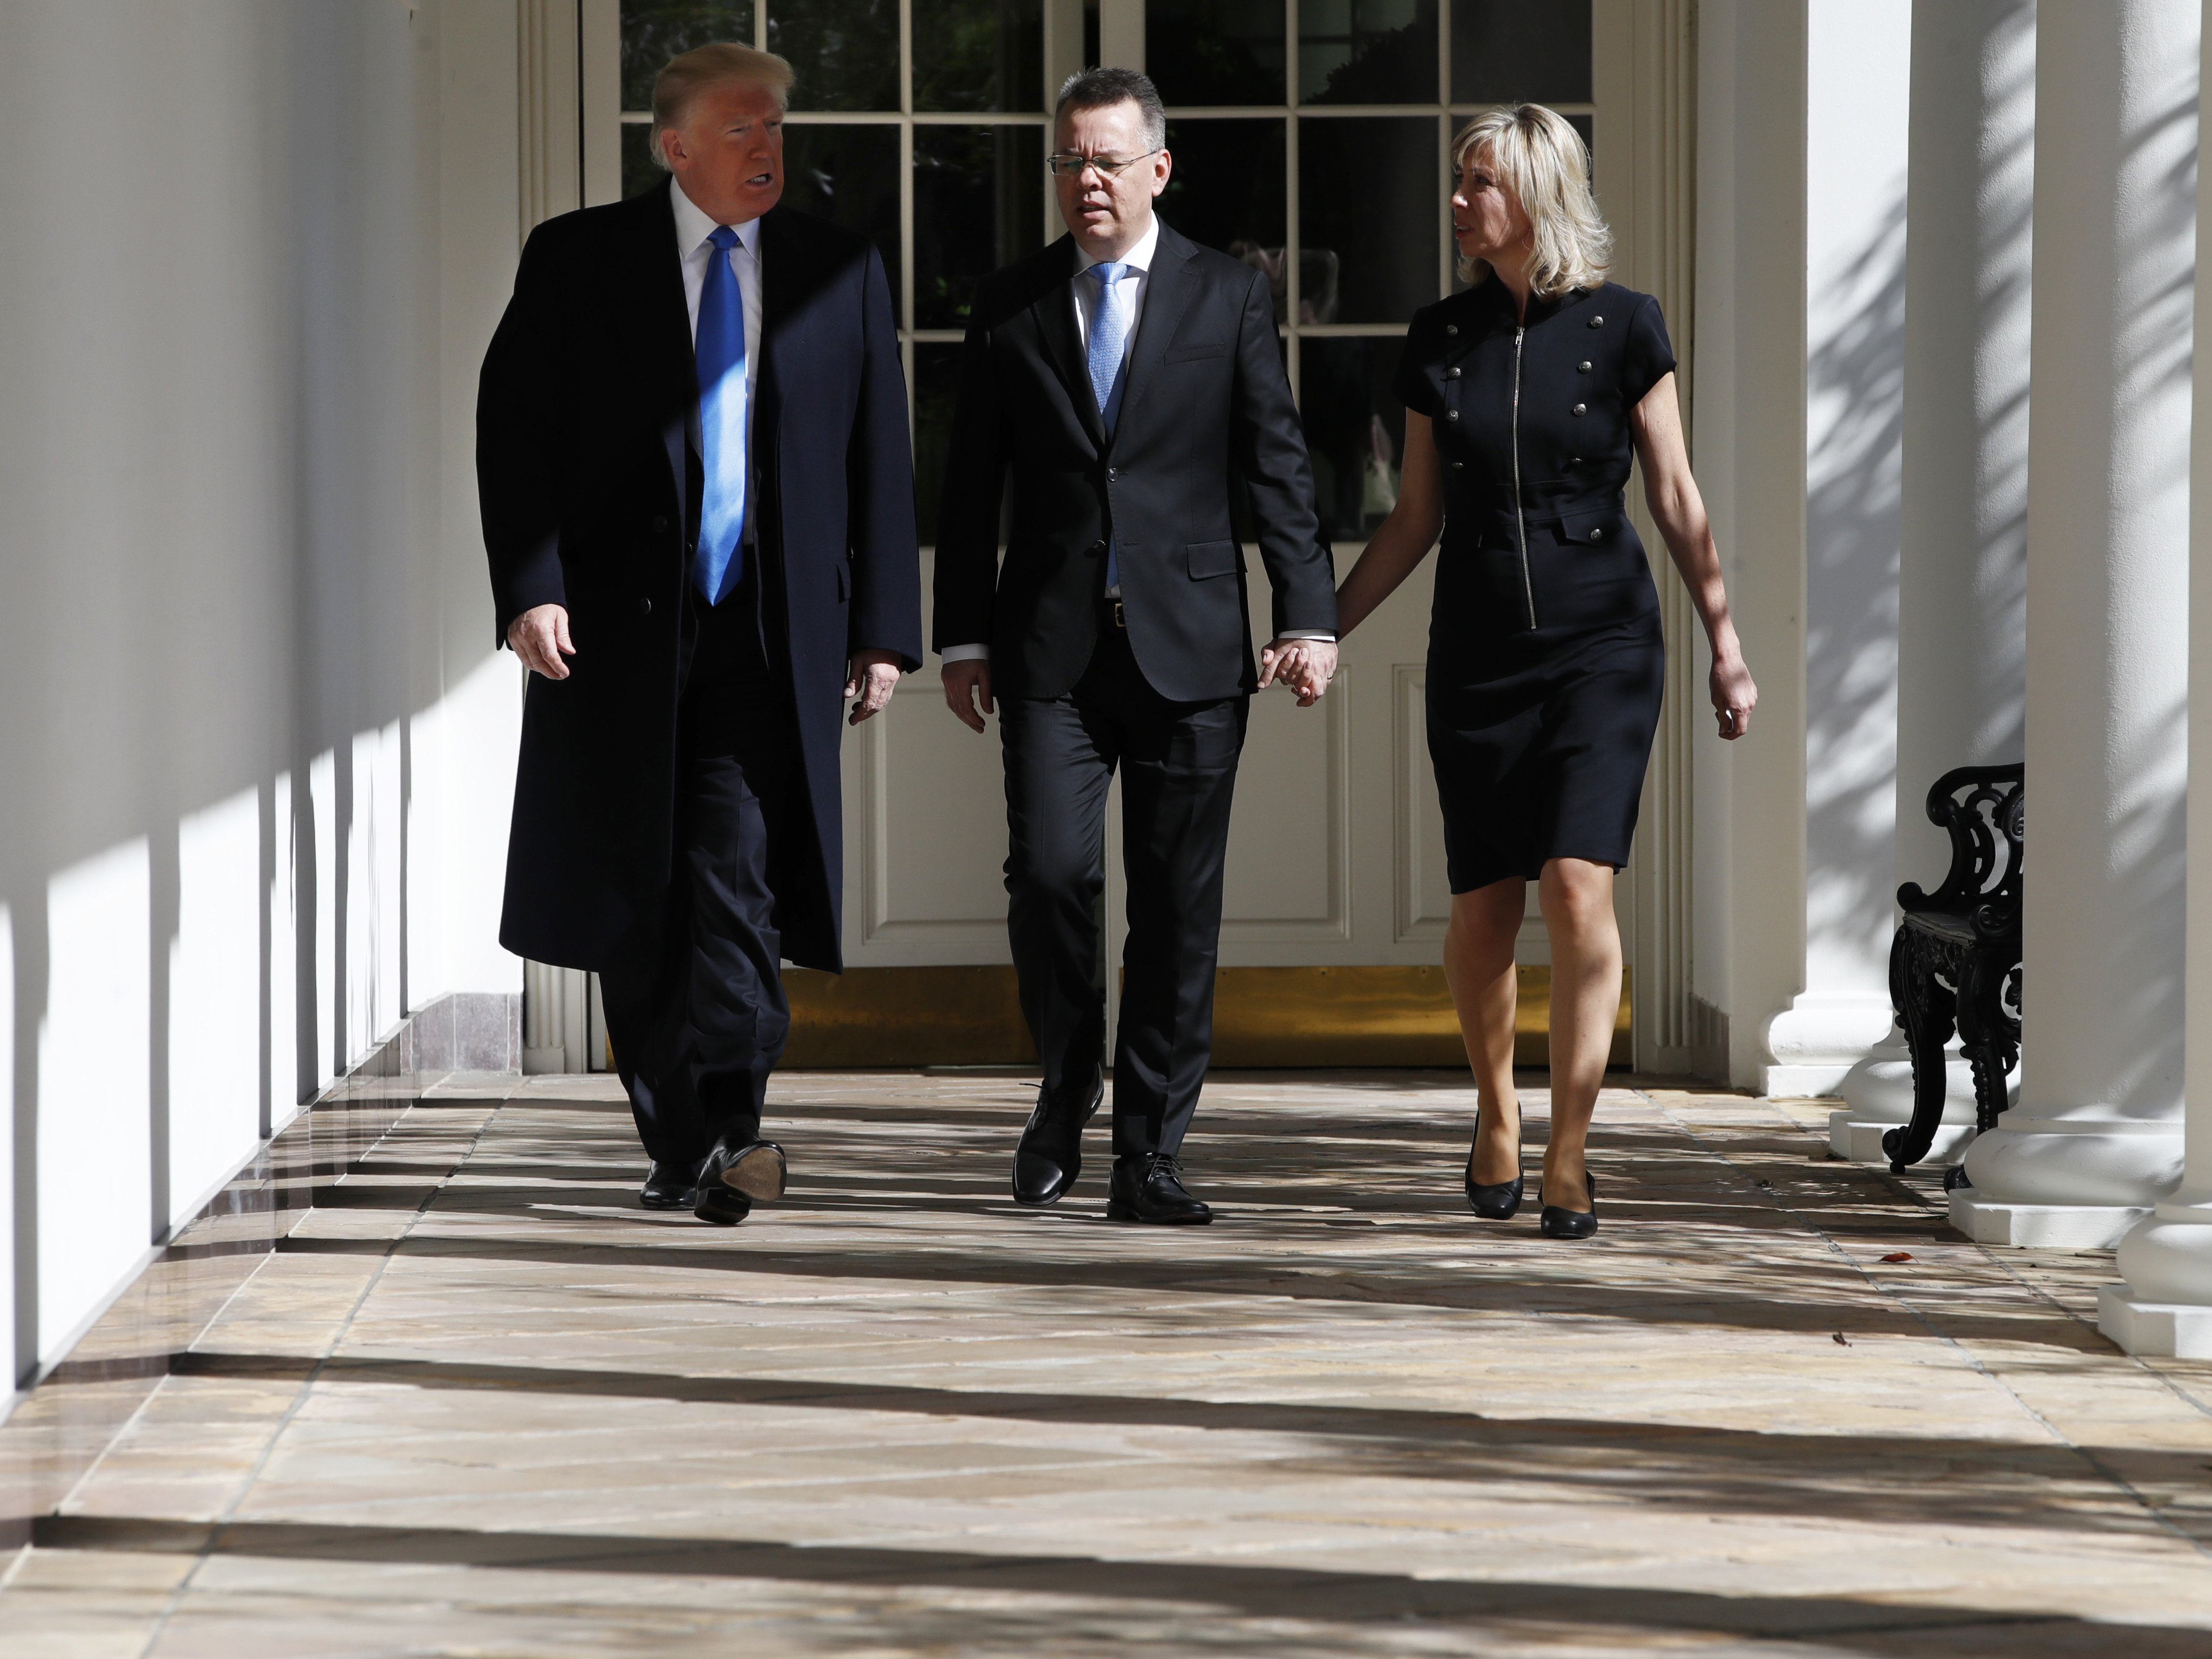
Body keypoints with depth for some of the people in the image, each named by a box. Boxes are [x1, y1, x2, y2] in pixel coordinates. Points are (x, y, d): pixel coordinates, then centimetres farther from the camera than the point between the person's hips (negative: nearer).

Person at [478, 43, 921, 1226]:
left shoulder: (839, 271, 9)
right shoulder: (575, 260, 4)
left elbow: (878, 456, 10)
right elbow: (514, 428, 0)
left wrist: (883, 626, 4)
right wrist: (530, 586, -12)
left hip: (771, 632, 0)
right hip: (620, 627, 0)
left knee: (736, 866, -15)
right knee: (638, 902, 5)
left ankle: (726, 1129, -18)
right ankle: (675, 1148, 16)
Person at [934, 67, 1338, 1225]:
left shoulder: (1229, 297, 6)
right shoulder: (1008, 306, 9)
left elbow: (1276, 469, 3)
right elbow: (970, 487, 11)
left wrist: (1308, 617, -6)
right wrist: (962, 637, 4)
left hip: (1189, 644, 0)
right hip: (1051, 649, 0)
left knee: (1178, 903, 0)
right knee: (1048, 868, -12)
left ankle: (1149, 1158, 8)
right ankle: (1066, 1087, 14)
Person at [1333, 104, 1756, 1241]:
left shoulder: (1621, 327, -1)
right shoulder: (1439, 340, 6)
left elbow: (1676, 499, 3)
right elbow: (1416, 517, 12)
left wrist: (1726, 645, 1)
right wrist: (1323, 625, 8)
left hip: (1601, 644, -3)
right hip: (1478, 650, 3)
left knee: (1578, 890, -16)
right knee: (1483, 910, 3)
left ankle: (1567, 1159, -9)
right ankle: (1495, 1110, 29)